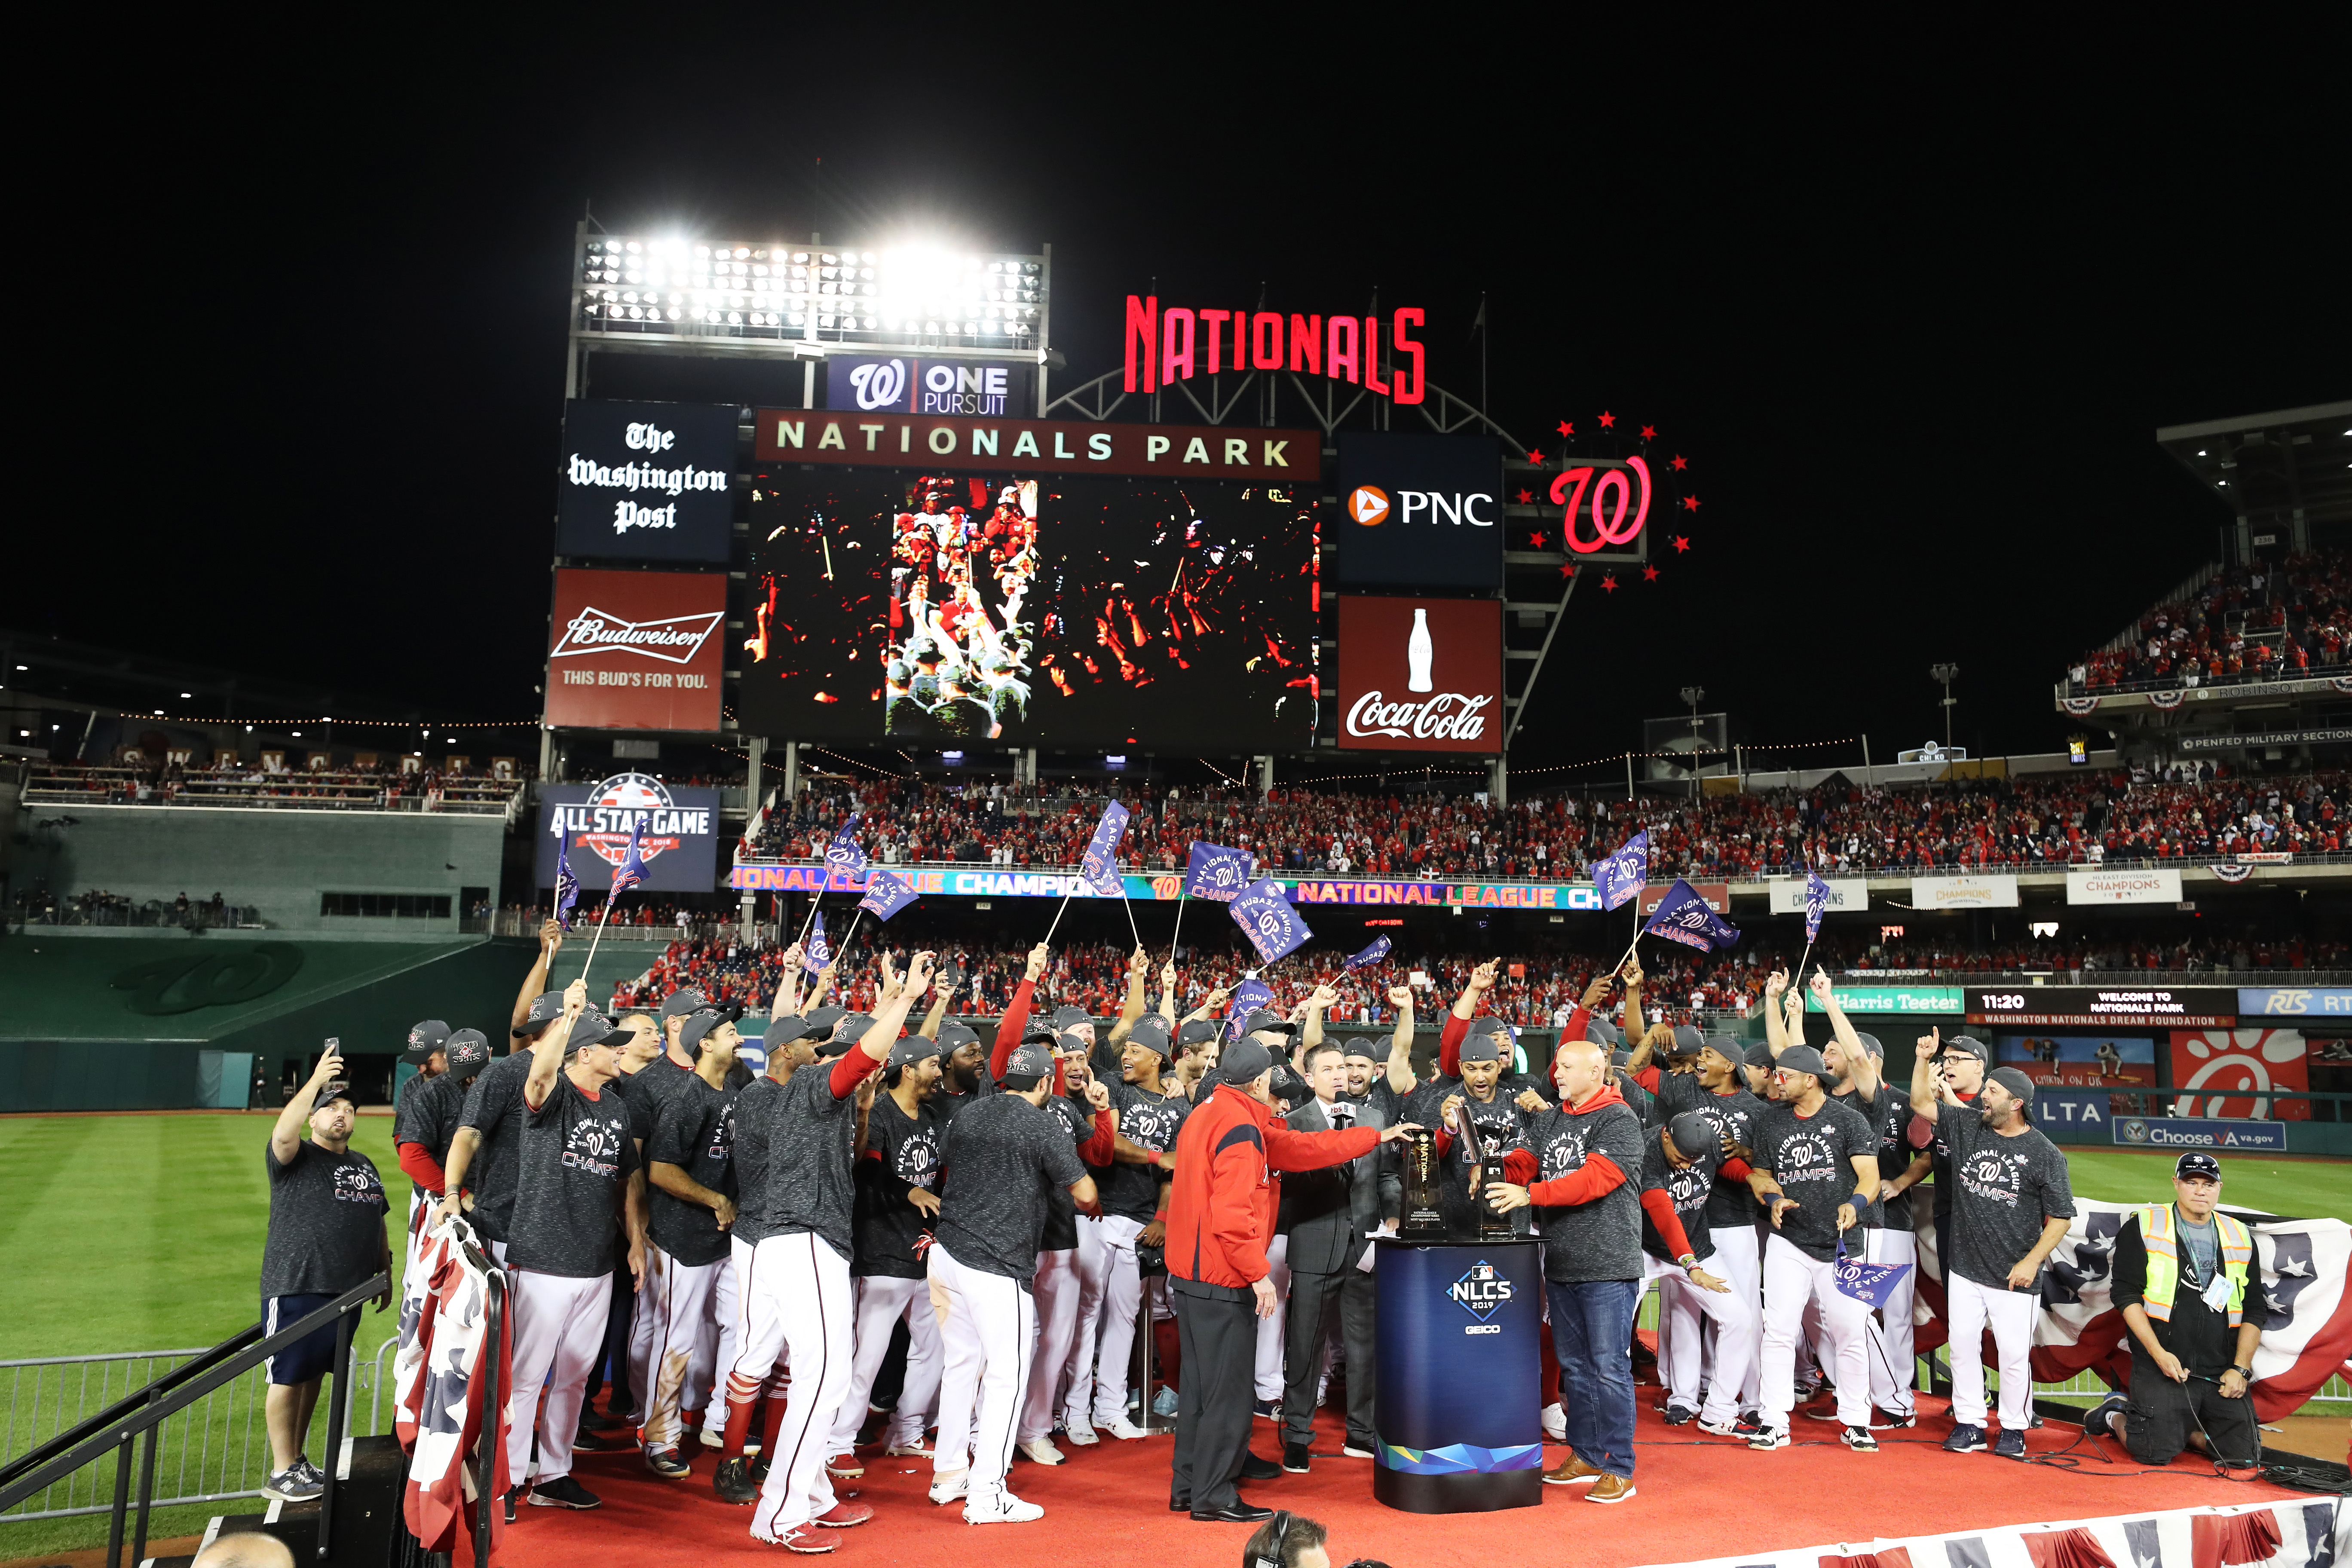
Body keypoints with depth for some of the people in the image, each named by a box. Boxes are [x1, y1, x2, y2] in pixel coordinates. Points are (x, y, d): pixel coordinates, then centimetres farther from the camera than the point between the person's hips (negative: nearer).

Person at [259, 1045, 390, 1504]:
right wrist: (317, 1080, -28)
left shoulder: (364, 1165, 17)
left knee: (314, 1373, 14)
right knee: (289, 1375, -1)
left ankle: (298, 1460, 25)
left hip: (347, 1289, 6)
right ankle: (281, 1473, 7)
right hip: (295, 1287, -6)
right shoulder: (295, 1158, -4)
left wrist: (385, 1271, 19)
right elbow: (282, 1134, -28)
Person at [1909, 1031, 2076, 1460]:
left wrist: (2032, 1261, -13)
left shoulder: (2044, 1154, -8)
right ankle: (1969, 1425, 18)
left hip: (2015, 1278, -4)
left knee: (2015, 1354, 2)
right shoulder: (1967, 1126, 3)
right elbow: (1921, 1103, 8)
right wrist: (1925, 1057, -2)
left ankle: (2013, 1429, 20)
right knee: (1963, 1346, 7)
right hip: (1964, 1269, 4)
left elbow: (2060, 1216, -6)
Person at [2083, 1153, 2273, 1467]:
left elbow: (2255, 1311, 11)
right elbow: (2127, 1295, -5)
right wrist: (2158, 1353, -14)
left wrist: (2240, 1369, 0)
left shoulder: (2240, 1237, 12)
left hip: (2221, 1373, 4)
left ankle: (2181, 1427, 22)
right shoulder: (2142, 1227, -1)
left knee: (2242, 1456, -5)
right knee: (2156, 1453, -12)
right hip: (2159, 1368, -4)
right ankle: (2116, 1416, 19)